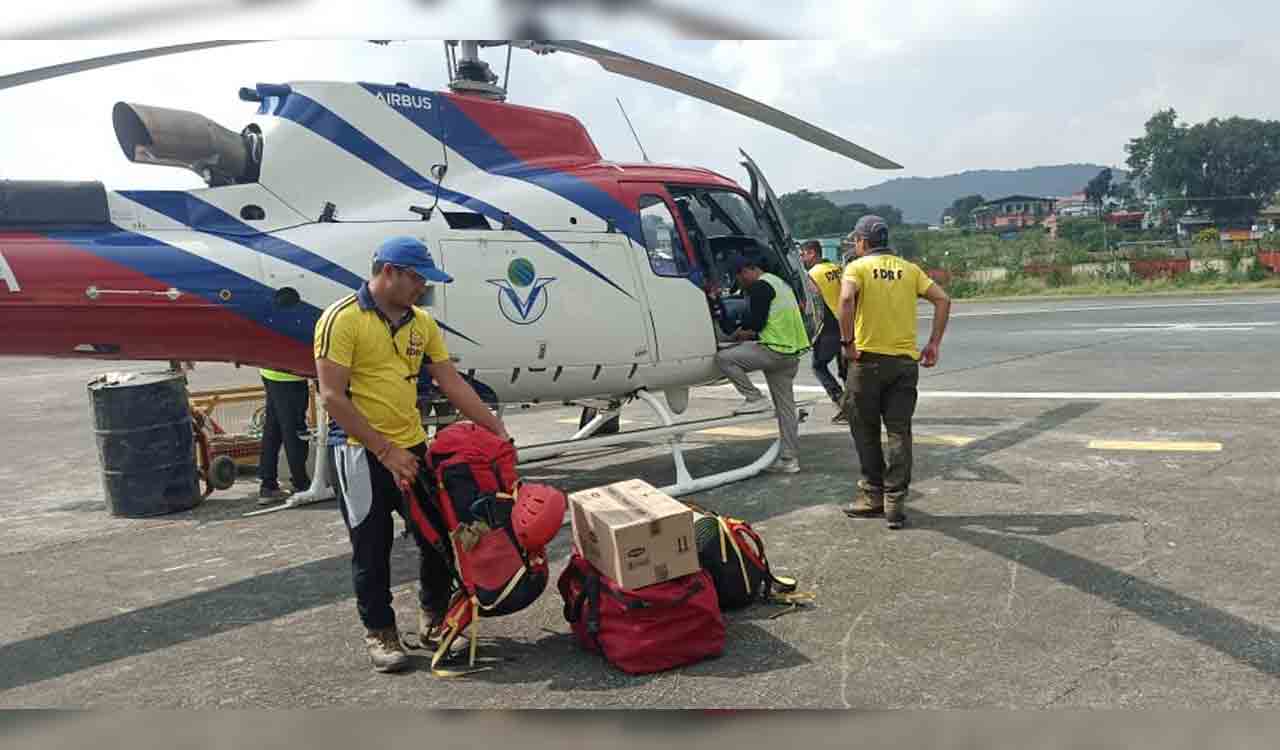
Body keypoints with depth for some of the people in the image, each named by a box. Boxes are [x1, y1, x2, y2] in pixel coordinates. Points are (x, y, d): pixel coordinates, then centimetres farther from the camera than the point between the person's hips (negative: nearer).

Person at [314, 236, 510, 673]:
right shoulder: (342, 319, -13)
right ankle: (380, 633, 23)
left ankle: (434, 617, 31)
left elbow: (453, 384, 9)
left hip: (414, 447, 6)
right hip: (364, 455, -6)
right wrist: (386, 451, -18)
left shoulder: (421, 323, 6)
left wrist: (497, 430, 3)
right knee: (372, 549, 5)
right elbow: (333, 397, -17)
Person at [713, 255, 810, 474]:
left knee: (723, 357, -9)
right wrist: (746, 332, 21)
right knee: (785, 407, 11)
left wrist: (737, 335, 3)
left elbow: (755, 323, -14)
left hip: (775, 350, -10)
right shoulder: (778, 283, 24)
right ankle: (789, 459, 13)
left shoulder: (760, 286, -8)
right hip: (791, 353, 10)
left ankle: (755, 399, -7)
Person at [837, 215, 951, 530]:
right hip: (906, 360, 4)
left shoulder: (858, 267, -2)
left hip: (868, 359, -3)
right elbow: (943, 299, 3)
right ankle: (894, 503, 5)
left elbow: (846, 298, -22)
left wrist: (847, 341, -15)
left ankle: (873, 494, 17)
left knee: (866, 431, 11)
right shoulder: (909, 269, 11)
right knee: (899, 432, 7)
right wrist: (934, 343, 5)